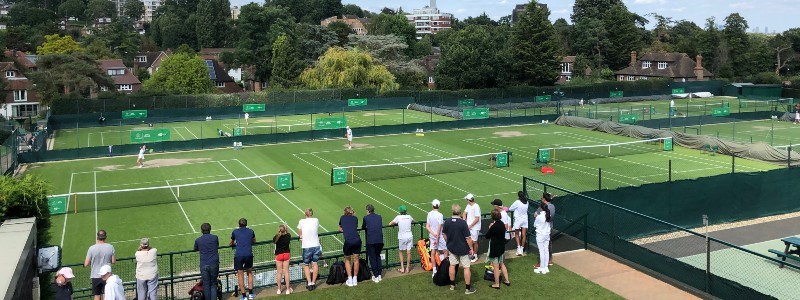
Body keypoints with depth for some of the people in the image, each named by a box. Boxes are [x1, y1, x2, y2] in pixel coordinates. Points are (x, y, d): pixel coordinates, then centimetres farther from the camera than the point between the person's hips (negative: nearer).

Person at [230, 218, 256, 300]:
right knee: (249, 273, 19)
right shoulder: (251, 231, 12)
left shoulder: (235, 232, 9)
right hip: (249, 255, 2)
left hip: (238, 255, -2)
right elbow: (254, 241, 32)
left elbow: (231, 243, 25)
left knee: (240, 275, 5)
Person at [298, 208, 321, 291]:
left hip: (306, 247, -2)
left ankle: (309, 283, 4)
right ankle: (313, 282, 14)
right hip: (316, 245, 2)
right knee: (315, 264, 10)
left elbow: (299, 233, 9)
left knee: (306, 265, 11)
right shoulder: (316, 220, 1)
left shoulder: (301, 222, -2)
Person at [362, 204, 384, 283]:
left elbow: (363, 228, 13)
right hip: (380, 240, 4)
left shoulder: (366, 218, -1)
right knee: (378, 257, 20)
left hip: (370, 241, -4)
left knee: (372, 258, 7)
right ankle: (379, 275, 23)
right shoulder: (379, 217, 10)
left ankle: (376, 276, 10)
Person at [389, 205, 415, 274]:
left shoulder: (398, 217, -7)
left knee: (400, 252, 13)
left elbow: (390, 224, -6)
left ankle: (402, 268, 8)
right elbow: (413, 221, 26)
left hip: (402, 237, -3)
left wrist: (396, 223, 11)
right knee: (408, 252, 7)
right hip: (409, 236, 3)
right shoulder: (409, 217, 4)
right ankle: (407, 268, 15)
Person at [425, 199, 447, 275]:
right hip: (439, 236, -5)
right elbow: (439, 228, -17)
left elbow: (427, 227, -2)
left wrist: (433, 234, -9)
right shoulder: (440, 215, -16)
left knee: (433, 253, 8)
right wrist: (437, 239, -13)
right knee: (445, 251, 9)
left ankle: (434, 271, 13)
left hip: (432, 236, 5)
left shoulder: (429, 214, -1)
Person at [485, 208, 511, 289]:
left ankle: (496, 284, 16)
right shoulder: (502, 224, -1)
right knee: (501, 264, 23)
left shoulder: (494, 226, -26)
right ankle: (507, 280, 30)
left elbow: (487, 236, -16)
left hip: (495, 248, -8)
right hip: (501, 247, 8)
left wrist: (490, 228, -2)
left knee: (496, 267, 5)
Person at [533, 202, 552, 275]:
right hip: (547, 235, 6)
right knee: (546, 251, 11)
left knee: (542, 252, 1)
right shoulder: (548, 216, -2)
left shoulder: (539, 216, -20)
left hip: (540, 236, -6)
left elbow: (535, 225, -7)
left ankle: (542, 268, 7)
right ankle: (546, 267, 19)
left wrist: (535, 217, 3)